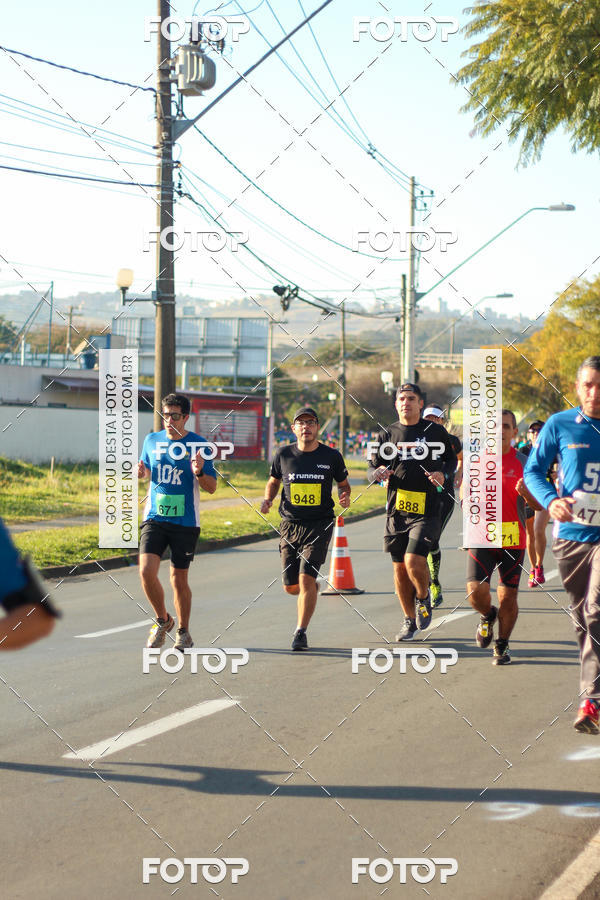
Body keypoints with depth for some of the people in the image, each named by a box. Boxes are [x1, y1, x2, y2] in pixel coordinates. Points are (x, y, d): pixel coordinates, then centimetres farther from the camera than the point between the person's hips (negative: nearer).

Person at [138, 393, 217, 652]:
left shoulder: (199, 445, -3)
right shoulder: (152, 440, 6)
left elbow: (212, 488, -2)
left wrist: (199, 472, -22)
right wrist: (141, 471, 0)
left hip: (185, 522, -2)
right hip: (154, 518, 2)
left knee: (179, 579, 3)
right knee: (147, 571, -14)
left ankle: (183, 632, 24)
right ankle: (163, 620, 10)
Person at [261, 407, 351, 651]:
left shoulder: (331, 456, -1)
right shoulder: (283, 455, 2)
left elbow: (343, 483, 13)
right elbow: (274, 481, 18)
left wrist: (345, 497, -8)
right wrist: (267, 500, -1)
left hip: (320, 525, -2)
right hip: (290, 524, 3)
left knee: (306, 579, -16)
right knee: (290, 587, 4)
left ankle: (301, 633, -4)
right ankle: (311, 590, 41)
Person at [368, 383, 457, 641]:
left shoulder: (436, 432, 5)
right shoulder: (386, 435, 9)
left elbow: (452, 461, 14)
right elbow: (372, 468, 13)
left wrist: (443, 475, -7)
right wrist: (378, 473, -11)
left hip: (426, 511, -3)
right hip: (396, 511, 3)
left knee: (414, 561, -19)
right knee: (399, 567, 7)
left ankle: (423, 597, 12)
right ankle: (410, 620, 23)